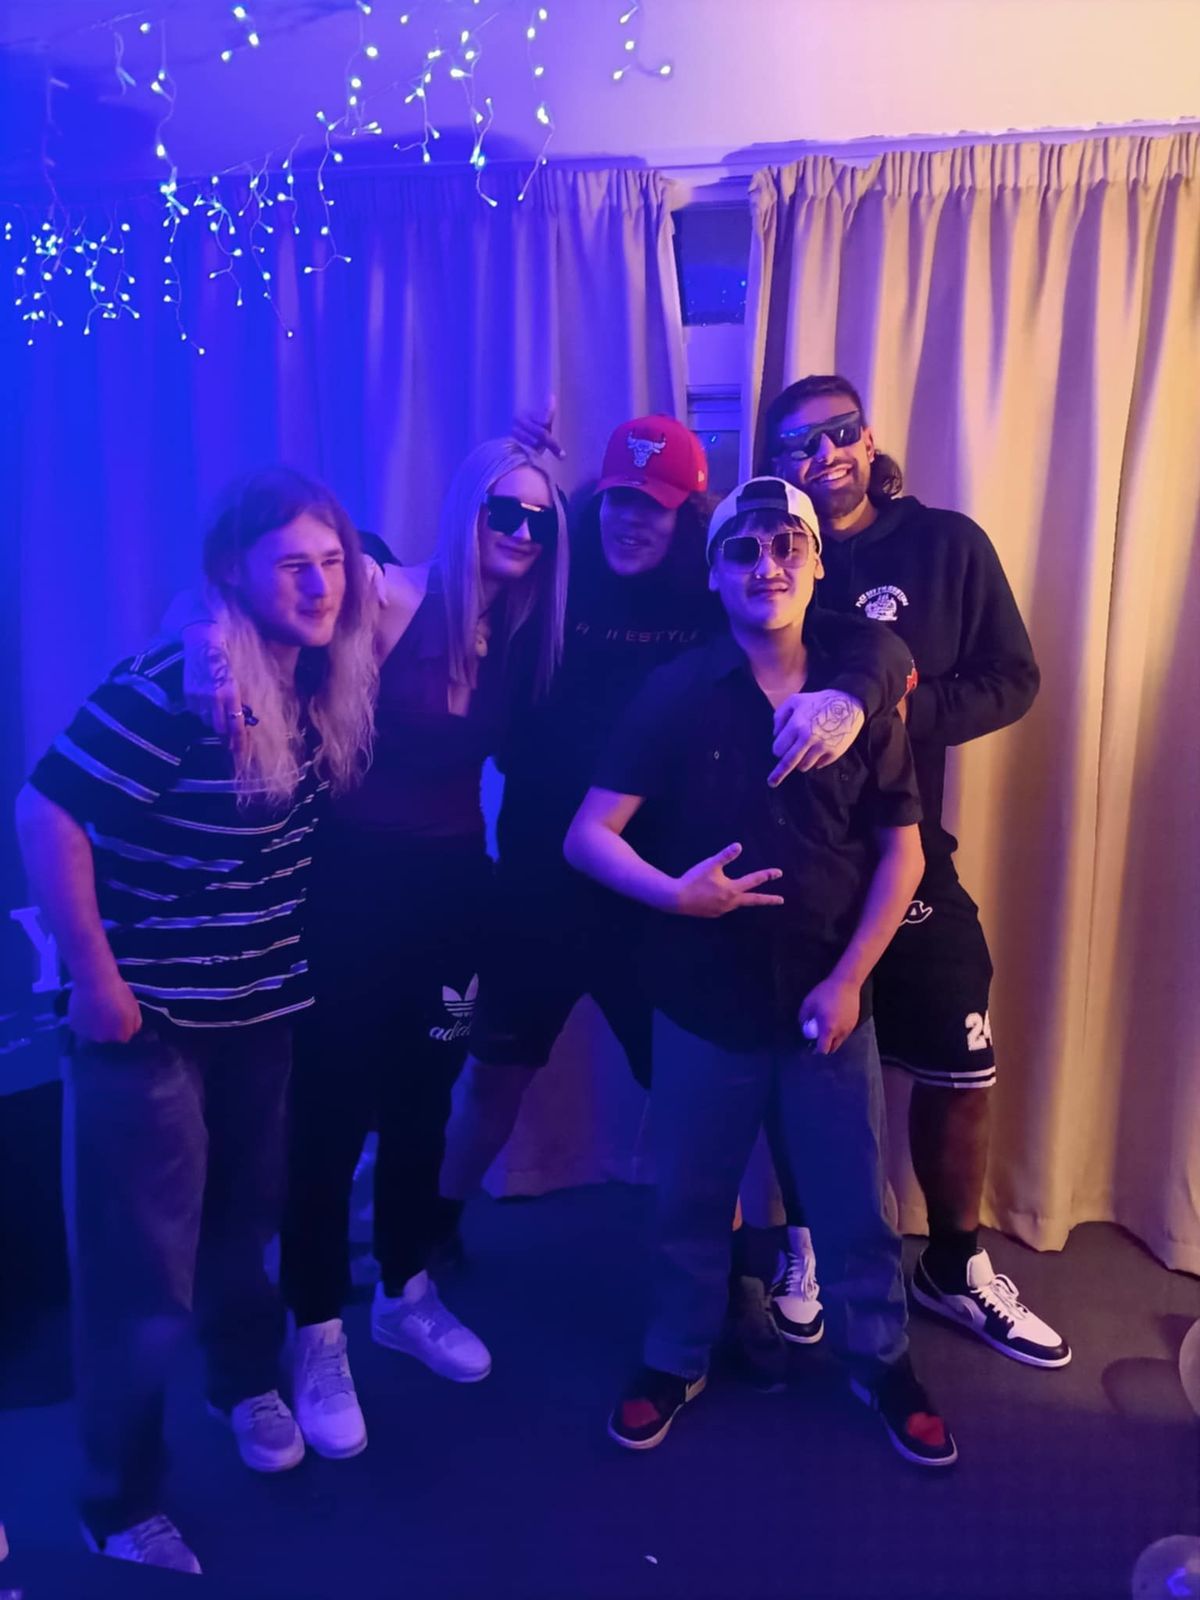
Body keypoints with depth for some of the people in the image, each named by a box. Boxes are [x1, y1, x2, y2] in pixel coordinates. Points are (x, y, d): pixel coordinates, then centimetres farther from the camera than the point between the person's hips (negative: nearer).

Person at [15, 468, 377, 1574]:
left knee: (247, 1212, 23)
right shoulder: (170, 688, -23)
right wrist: (95, 977, -20)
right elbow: (46, 815, -23)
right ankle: (121, 1504, 29)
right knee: (141, 1272, 6)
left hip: (262, 1005, 6)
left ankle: (246, 1381, 51)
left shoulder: (323, 683, -1)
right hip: (147, 1017, -6)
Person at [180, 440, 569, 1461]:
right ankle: (319, 1340, 25)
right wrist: (216, 639, -41)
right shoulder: (390, 600, -14)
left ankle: (407, 1296, 40)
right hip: (354, 884, -5)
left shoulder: (520, 636, 5)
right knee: (331, 1112, 5)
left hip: (454, 887, 6)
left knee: (421, 1101, 19)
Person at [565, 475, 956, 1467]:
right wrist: (673, 893, -27)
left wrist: (849, 978, -7)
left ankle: (883, 1365, 39)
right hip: (704, 1004, -1)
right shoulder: (677, 694, -7)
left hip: (827, 1002, 1)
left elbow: (902, 850, 1)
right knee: (691, 1201, 15)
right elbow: (587, 836, -10)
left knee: (856, 1203, 14)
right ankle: (675, 1362, 39)